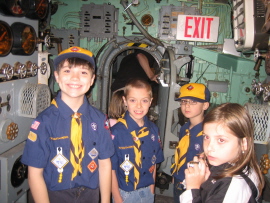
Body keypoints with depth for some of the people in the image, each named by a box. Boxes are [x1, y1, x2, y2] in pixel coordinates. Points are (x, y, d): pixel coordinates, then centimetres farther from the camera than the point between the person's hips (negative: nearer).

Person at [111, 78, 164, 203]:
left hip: (147, 192, 4)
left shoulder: (153, 130, -4)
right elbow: (111, 168, -13)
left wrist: (151, 188, 6)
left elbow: (154, 161, 6)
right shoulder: (116, 131, -19)